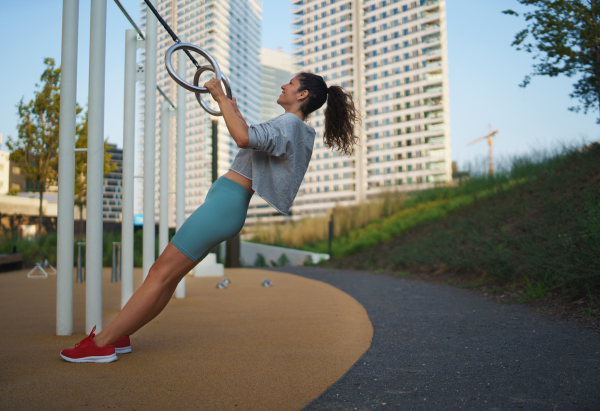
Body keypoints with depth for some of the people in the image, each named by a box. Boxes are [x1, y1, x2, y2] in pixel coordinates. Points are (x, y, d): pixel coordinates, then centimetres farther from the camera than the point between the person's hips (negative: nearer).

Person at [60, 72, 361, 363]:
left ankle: (100, 344, -2)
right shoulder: (292, 129, 21)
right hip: (226, 206, 10)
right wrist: (233, 110, 43)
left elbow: (243, 138, -32)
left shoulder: (289, 123, -11)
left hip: (224, 204, -10)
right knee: (166, 276, 10)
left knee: (161, 274, -8)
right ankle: (117, 336, 17)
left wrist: (221, 97, -18)